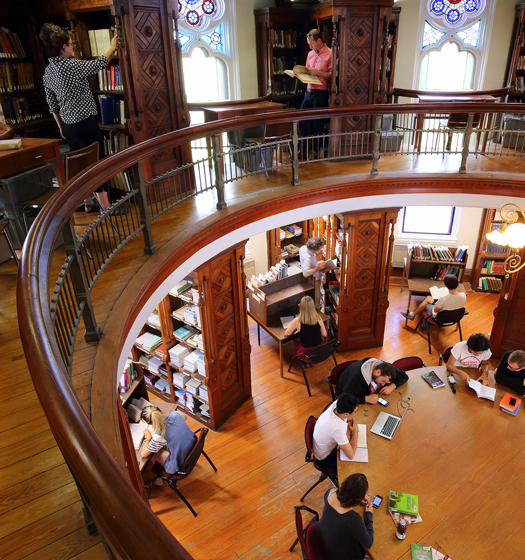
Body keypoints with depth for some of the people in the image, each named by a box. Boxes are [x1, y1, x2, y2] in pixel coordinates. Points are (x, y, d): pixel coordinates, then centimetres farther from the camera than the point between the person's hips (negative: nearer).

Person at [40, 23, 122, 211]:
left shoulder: (48, 71, 7)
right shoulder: (72, 65, -17)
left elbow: (52, 103, 13)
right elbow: (100, 64, -6)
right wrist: (113, 47, 11)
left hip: (68, 125, 8)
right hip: (85, 124, -8)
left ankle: (87, 203, 24)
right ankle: (106, 206, 4)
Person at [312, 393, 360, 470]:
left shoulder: (337, 404, -25)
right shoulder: (337, 428, -43)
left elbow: (350, 418, -2)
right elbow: (351, 456, -34)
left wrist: (347, 435, -17)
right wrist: (355, 432, -24)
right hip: (325, 458, -7)